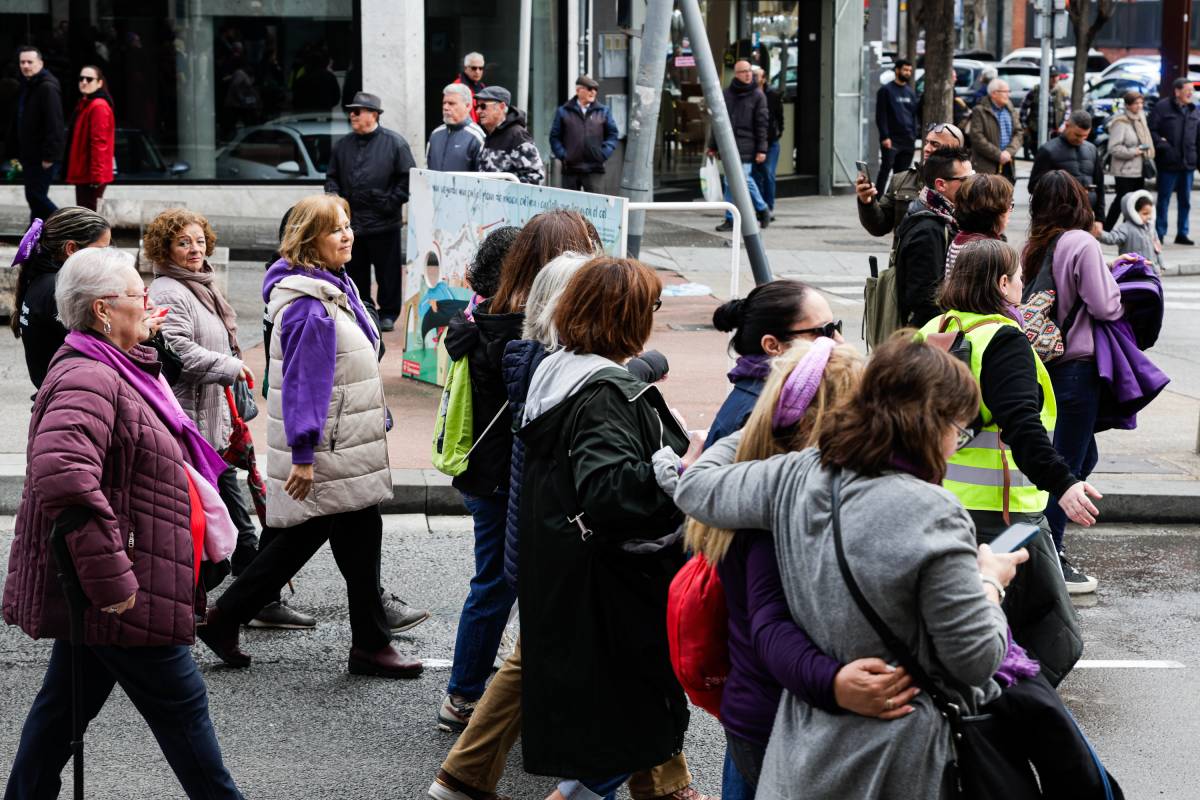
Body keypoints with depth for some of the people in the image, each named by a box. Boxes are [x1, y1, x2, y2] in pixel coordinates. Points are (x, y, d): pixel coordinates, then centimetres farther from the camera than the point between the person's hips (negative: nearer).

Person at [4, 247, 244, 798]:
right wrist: (110, 578, -33)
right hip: (120, 601, -10)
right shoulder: (87, 379, -21)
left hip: (99, 592, 10)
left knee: (67, 704, 17)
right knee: (180, 703, 1)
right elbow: (62, 475, -35)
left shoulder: (111, 371, 16)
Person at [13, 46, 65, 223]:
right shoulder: (26, 87, 15)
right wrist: (17, 153, 18)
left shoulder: (48, 88, -15)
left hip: (43, 157, -9)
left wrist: (49, 156, -25)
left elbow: (54, 124, -22)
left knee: (35, 196, -9)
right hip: (29, 156, 9)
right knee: (35, 197, 11)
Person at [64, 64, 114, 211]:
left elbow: (99, 143, -21)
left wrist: (96, 175, -24)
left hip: (91, 176, -10)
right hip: (83, 173, 10)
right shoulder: (84, 104, 19)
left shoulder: (98, 107, -14)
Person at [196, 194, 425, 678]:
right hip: (330, 456, -10)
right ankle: (370, 645, 10)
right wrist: (303, 453, -24)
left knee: (298, 539, 15)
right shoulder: (309, 307, -19)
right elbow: (302, 382, -23)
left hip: (343, 446, 10)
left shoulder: (335, 290, 13)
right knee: (360, 538, -1)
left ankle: (223, 620, 21)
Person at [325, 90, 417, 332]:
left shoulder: (394, 143, -3)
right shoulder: (343, 145, 12)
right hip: (350, 221, 4)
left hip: (383, 222, -4)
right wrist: (334, 198, 0)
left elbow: (408, 177, -4)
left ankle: (388, 314, 13)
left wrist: (392, 203, -9)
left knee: (388, 272, 3)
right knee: (355, 273, 9)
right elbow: (332, 177, 19)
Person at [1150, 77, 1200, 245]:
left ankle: (1182, 233, 18)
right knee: (1164, 199, 2)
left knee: (1185, 200, 10)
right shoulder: (1162, 107, -6)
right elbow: (1151, 130, -8)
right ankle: (1160, 233, 9)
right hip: (1168, 162, -5)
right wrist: (1162, 145, -18)